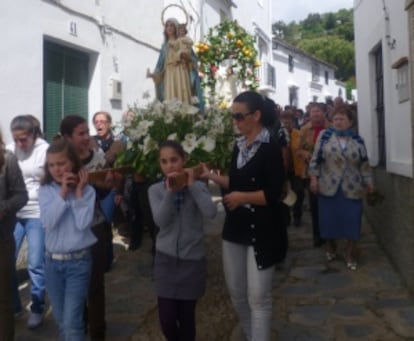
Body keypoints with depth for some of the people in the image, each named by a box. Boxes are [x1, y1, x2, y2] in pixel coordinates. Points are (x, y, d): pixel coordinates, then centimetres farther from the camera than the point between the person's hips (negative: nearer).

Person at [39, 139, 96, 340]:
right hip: (52, 261, 3)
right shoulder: (45, 190, 0)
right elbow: (48, 222, -15)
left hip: (78, 261, -3)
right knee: (61, 320, 16)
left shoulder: (87, 190, -6)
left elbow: (83, 223, -17)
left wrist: (79, 192, -15)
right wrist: (62, 193, -17)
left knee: (71, 322, -6)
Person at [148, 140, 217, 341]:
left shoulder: (198, 186, -4)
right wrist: (170, 191, -21)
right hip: (166, 259, 1)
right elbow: (160, 220, -16)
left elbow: (211, 213, -21)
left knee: (186, 317, 7)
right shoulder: (155, 190, -2)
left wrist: (191, 186, -18)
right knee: (167, 318, 0)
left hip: (192, 259, 0)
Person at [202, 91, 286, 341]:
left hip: (261, 230, -8)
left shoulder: (270, 148, -13)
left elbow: (273, 194, -20)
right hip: (236, 227, 8)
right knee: (236, 292, 17)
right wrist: (211, 176, 1)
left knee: (258, 296, 1)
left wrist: (242, 197, -16)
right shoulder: (240, 145, 9)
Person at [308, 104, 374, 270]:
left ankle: (349, 253, 15)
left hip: (352, 188, 1)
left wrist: (368, 181, 5)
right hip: (329, 186, -1)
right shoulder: (325, 135, 0)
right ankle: (330, 246, 30)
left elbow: (364, 163, 9)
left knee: (352, 219, 1)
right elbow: (316, 158, -1)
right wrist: (314, 177, -7)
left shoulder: (358, 140, 5)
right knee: (329, 217, 6)